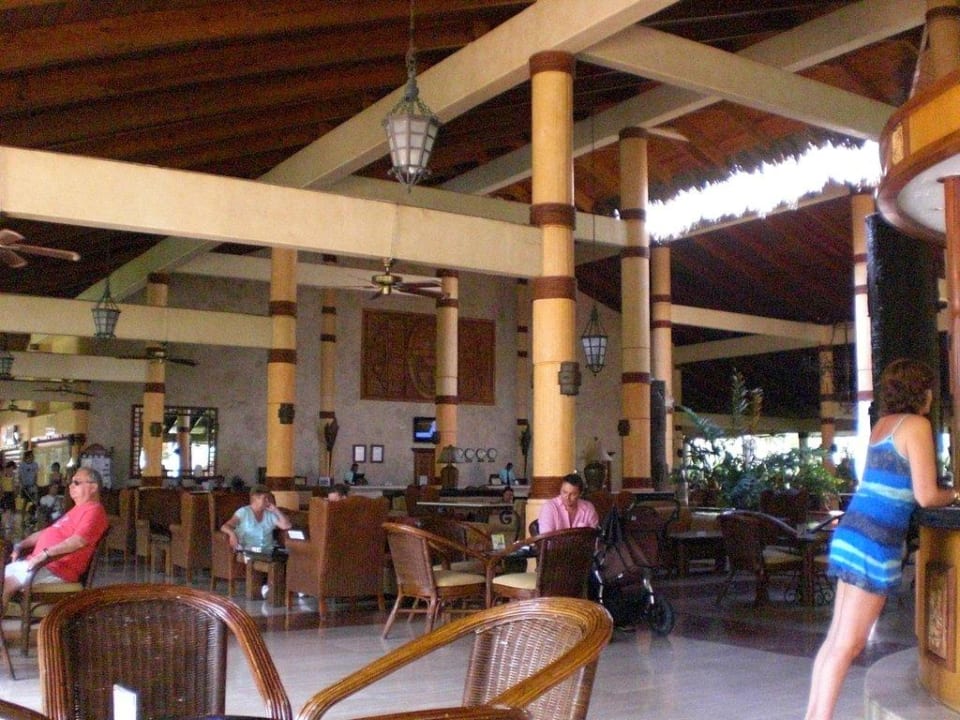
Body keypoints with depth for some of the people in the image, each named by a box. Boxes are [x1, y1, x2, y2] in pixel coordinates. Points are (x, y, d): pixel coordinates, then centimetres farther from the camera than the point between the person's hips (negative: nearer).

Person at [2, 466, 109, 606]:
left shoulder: (94, 511, -10)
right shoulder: (78, 510, 25)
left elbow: (79, 541, -25)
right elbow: (48, 532, 28)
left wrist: (44, 554, -27)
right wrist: (21, 545, 15)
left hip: (57, 569, -11)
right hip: (39, 562, 11)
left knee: (6, 583, -22)